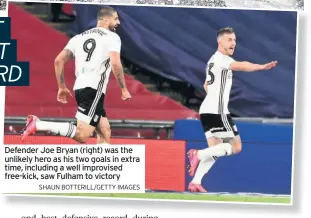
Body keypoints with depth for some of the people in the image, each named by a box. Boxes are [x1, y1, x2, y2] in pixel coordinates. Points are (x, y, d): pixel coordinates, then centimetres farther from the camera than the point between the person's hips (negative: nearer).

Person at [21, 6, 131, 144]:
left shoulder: (79, 37, 19)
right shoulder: (112, 37, 0)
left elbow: (59, 60, 13)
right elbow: (115, 63, -15)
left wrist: (62, 87, 20)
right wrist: (124, 89, -5)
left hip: (80, 88, 8)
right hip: (94, 90, -8)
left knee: (105, 133, 14)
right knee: (82, 135, -13)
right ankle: (38, 124, -22)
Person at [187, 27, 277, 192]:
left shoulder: (214, 60, 20)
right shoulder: (220, 58, -11)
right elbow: (241, 66, -32)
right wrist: (263, 66, -45)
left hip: (207, 110, 10)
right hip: (217, 111, -10)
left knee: (215, 150, 8)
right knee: (235, 147, -6)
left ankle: (195, 182, 0)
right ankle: (198, 154, -14)